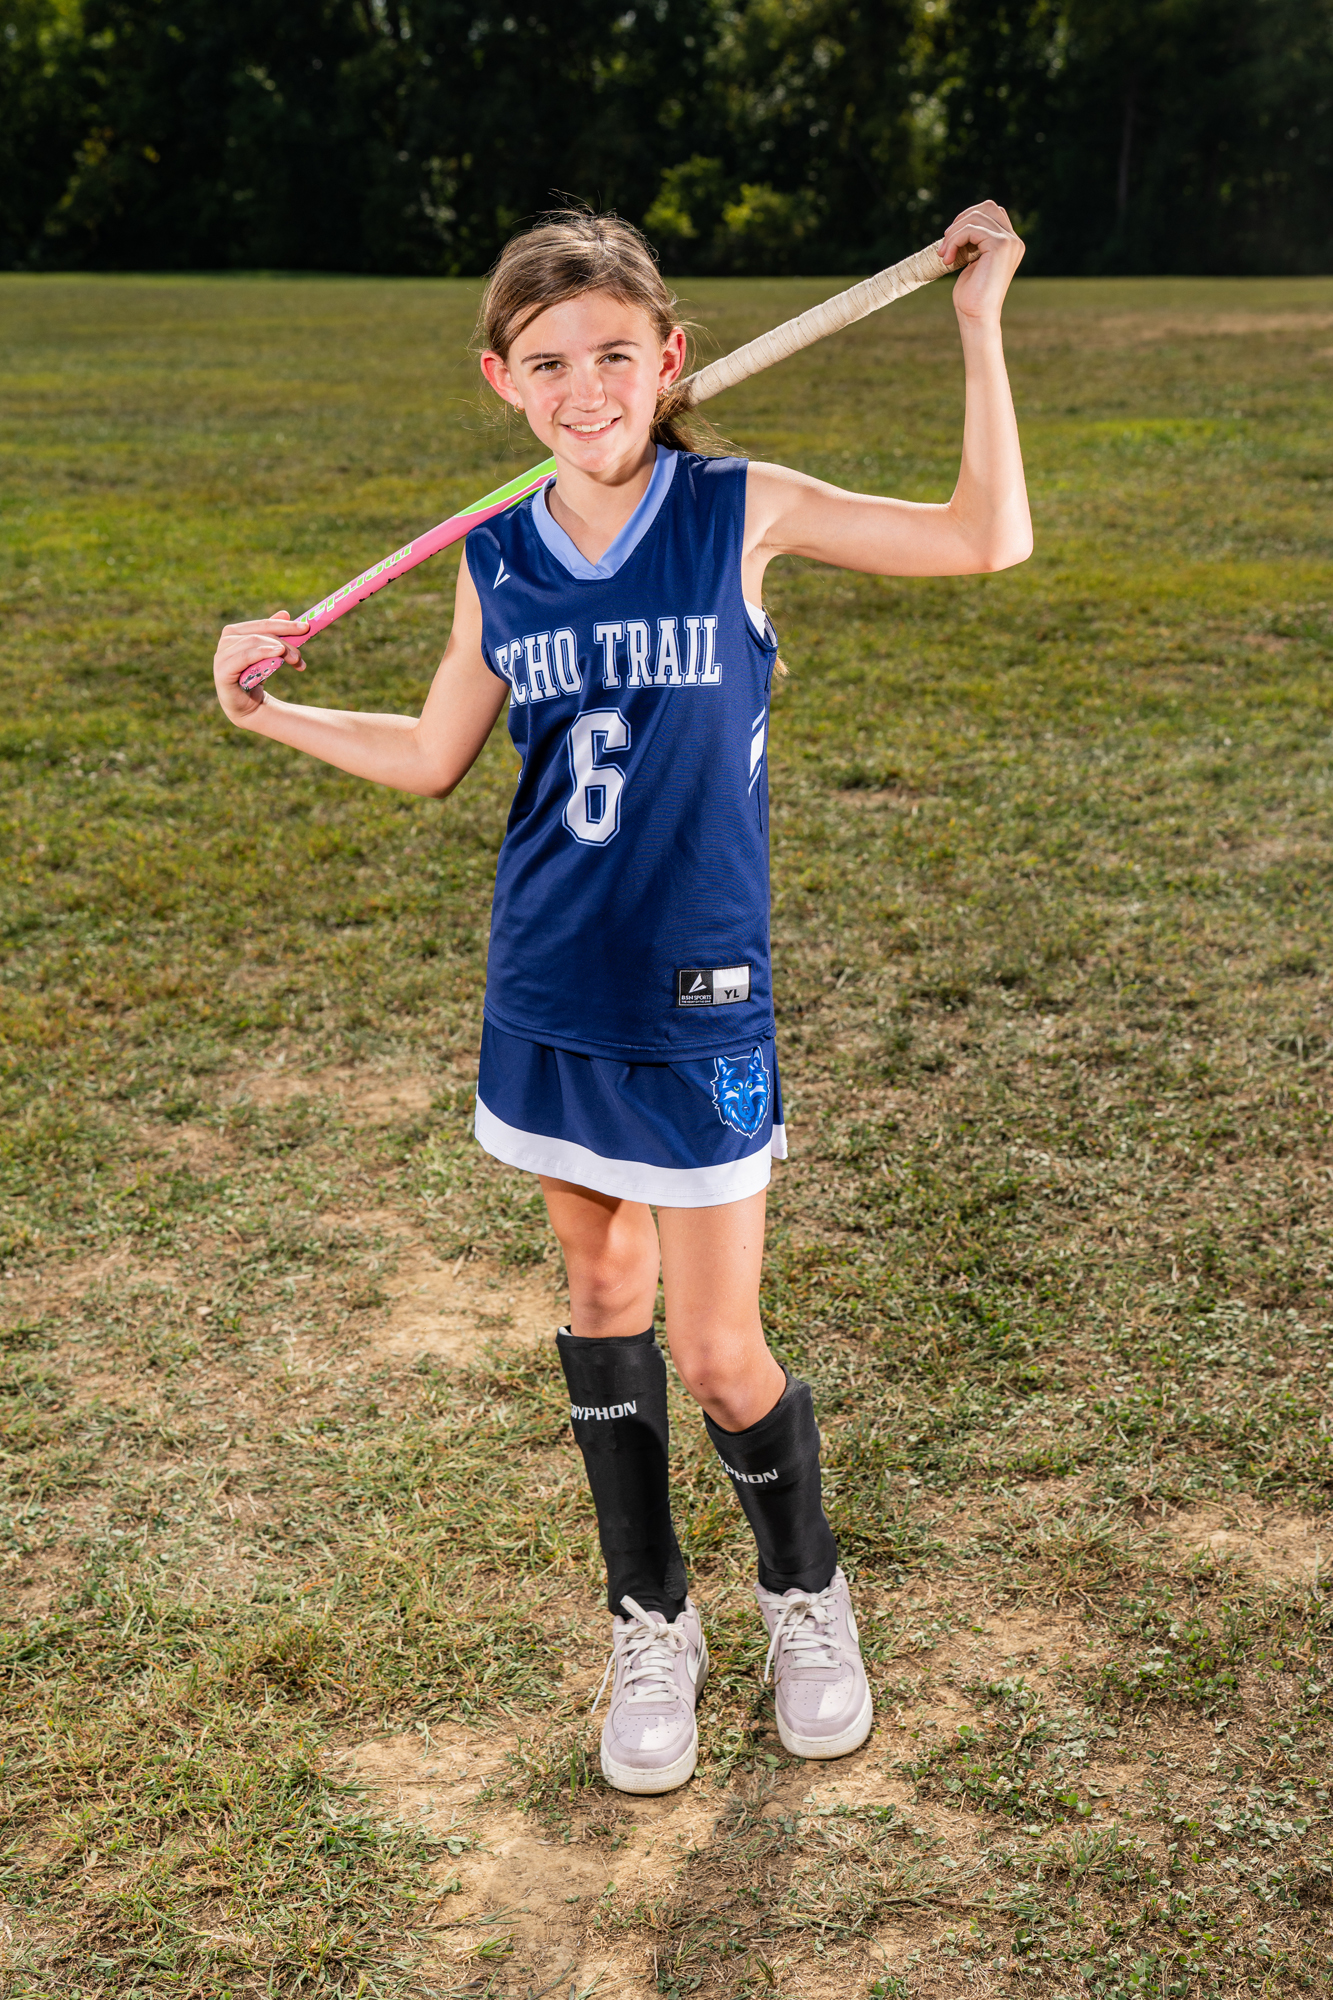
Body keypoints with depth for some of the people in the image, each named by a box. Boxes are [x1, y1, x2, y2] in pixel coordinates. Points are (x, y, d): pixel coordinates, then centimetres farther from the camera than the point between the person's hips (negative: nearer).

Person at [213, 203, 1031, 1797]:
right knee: (602, 1301, 15)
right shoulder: (497, 562, 2)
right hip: (550, 992, 4)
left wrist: (979, 325, -10)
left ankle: (807, 1594, 31)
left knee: (717, 1352, 1)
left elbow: (989, 539, -9)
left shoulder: (743, 512, -7)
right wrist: (273, 710, 4)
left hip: (696, 1000, -3)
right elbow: (433, 759, 13)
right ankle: (650, 1623, 34)